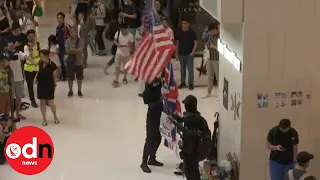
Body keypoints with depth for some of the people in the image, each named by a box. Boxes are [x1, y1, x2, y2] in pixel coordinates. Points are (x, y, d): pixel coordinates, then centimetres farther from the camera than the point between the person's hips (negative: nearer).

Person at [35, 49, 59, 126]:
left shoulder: (52, 65, -17)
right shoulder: (40, 63, -3)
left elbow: (54, 76, -7)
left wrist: (55, 85, -2)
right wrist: (36, 77, 0)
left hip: (49, 85, -4)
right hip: (41, 85, 4)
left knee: (50, 102, -1)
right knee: (42, 102, 8)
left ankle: (55, 116, 24)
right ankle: (44, 119, 19)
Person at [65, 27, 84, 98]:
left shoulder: (81, 40, -8)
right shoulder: (68, 41, -6)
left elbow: (81, 50, -18)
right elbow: (67, 51, -15)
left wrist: (72, 49, -18)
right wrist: (77, 51, -19)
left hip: (79, 62, 0)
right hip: (70, 62, 0)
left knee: (79, 78, 11)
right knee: (70, 78, 9)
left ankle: (79, 91, 27)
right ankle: (70, 91, 24)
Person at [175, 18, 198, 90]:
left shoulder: (192, 33, -5)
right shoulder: (179, 33, 6)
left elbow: (196, 43, -3)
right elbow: (177, 43, 12)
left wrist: (193, 52, -12)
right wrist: (176, 53, 7)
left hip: (189, 54, -4)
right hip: (181, 54, 4)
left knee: (190, 69, -2)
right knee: (182, 69, 10)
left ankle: (191, 84, 3)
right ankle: (183, 83, 19)